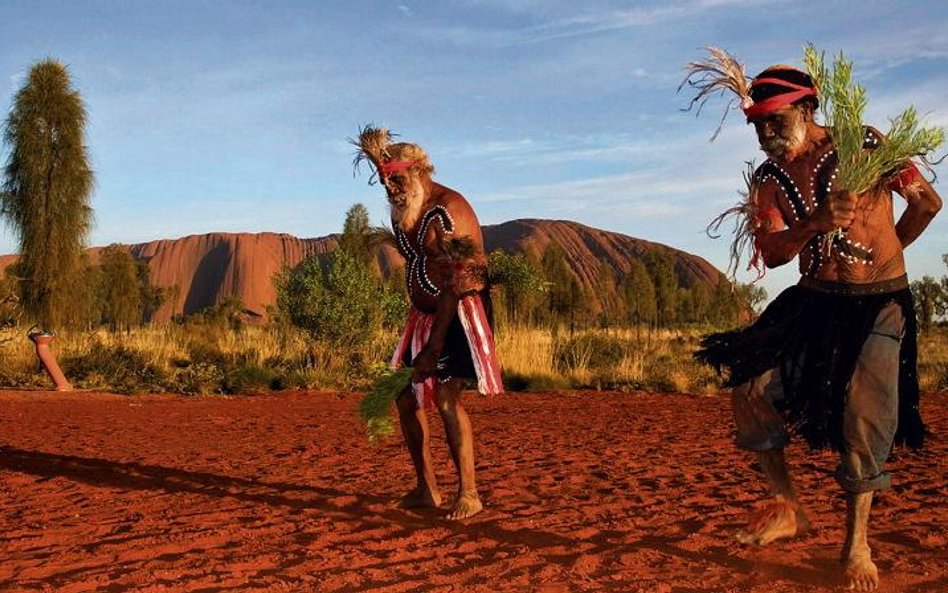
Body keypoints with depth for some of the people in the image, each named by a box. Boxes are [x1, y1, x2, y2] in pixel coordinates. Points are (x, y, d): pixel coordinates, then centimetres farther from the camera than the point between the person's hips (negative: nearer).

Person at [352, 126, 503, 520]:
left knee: (446, 396, -18)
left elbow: (454, 284, -23)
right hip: (424, 313, 9)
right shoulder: (402, 210, 9)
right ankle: (426, 489, 17)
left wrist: (434, 347, -25)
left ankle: (469, 494, -10)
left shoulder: (448, 209, -19)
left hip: (461, 312, -9)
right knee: (406, 395, 7)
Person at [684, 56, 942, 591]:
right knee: (752, 387, -10)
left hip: (882, 305, -4)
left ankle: (857, 541, 11)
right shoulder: (769, 179, 1)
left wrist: (884, 253, 10)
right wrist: (815, 223, -28)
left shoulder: (866, 147, -8)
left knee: (864, 417, -10)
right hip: (814, 303, 4)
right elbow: (771, 254, -10)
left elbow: (928, 201, 2)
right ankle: (788, 508, 8)